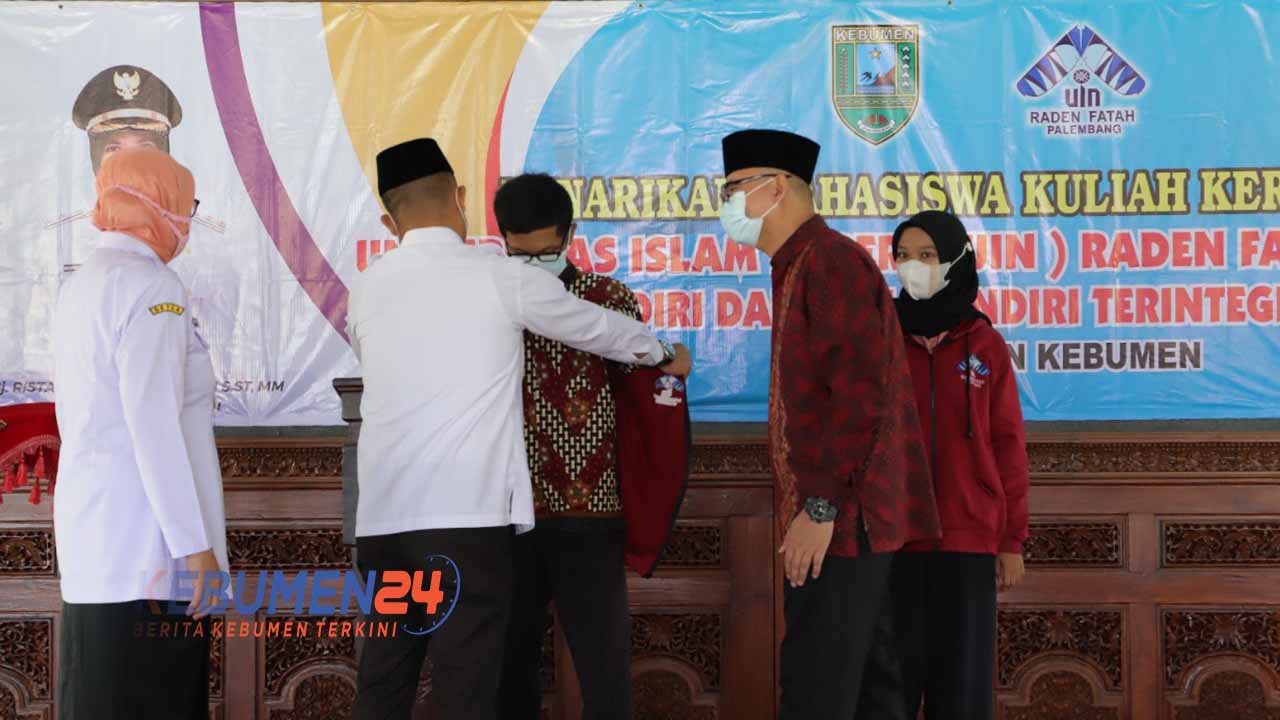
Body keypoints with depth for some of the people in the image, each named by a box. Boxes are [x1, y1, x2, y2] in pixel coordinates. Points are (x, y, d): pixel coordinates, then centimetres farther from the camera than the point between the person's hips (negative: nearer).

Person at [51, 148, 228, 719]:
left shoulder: (80, 287, 16)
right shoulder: (150, 285, -11)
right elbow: (153, 425, -19)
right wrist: (194, 543, -17)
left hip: (93, 538, 9)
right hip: (147, 543, -9)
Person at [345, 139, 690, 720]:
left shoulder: (366, 289, 11)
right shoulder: (502, 278, 0)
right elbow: (597, 328, 14)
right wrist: (666, 355, 32)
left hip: (382, 517, 5)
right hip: (466, 515, -4)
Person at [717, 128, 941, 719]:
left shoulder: (831, 260, -12)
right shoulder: (800, 269, 19)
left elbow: (860, 394, -21)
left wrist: (820, 505, -22)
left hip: (839, 519, -10)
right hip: (846, 518, 10)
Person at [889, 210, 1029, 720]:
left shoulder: (985, 344, 5)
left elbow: (1007, 444, 5)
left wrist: (1012, 540, 2)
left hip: (969, 536, 0)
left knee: (963, 677, 4)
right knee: (894, 674, 1)